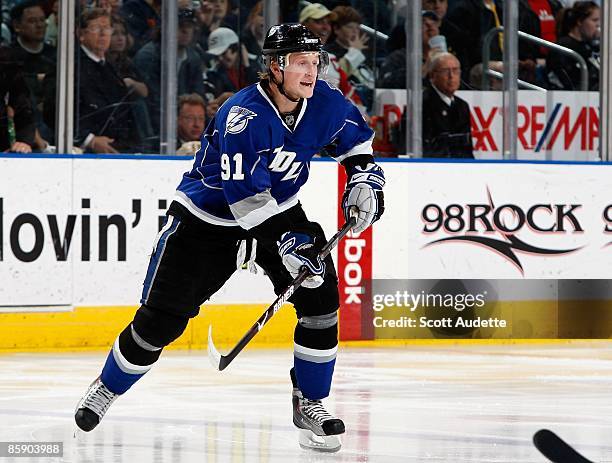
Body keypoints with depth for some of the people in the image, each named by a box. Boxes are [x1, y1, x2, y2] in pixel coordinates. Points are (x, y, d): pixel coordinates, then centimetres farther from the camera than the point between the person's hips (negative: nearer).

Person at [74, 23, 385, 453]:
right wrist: (284, 241, -36)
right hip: (208, 216, -5)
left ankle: (309, 403, 1)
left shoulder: (325, 103, -12)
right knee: (161, 319, -4)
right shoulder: (243, 115, -31)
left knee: (320, 296, -14)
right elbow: (244, 193, -34)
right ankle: (107, 388, 22)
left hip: (279, 208, 5)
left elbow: (357, 136, 12)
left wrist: (364, 178, -2)